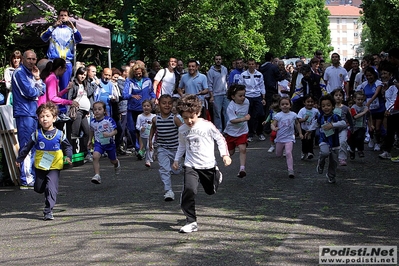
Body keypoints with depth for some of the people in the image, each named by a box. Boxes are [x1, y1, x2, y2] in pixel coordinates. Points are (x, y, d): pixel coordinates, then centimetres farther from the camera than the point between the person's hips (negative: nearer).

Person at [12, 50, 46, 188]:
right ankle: (26, 180, -9)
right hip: (24, 113, -9)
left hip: (33, 113, 9)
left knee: (33, 147, 12)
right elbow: (29, 92, -17)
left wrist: (37, 78, -2)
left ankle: (31, 177, 19)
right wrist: (38, 91, 3)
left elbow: (44, 91, 13)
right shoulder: (19, 72, -8)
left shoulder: (31, 73, 19)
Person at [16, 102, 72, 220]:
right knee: (38, 188, 10)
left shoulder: (59, 134, -4)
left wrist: (68, 157, -5)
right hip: (40, 166, 2)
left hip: (54, 167, -2)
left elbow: (67, 146, 10)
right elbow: (26, 147, 6)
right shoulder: (37, 134, -3)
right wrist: (19, 159, 9)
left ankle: (48, 211, -9)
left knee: (51, 188, -13)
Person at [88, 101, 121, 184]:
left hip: (109, 142, -1)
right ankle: (97, 176, -25)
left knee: (113, 160, 18)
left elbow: (115, 131, -13)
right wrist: (90, 140, 17)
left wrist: (109, 134, -32)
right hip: (98, 143, 1)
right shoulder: (92, 122, -5)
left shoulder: (109, 120, -17)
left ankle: (117, 164, 57)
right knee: (95, 156, -26)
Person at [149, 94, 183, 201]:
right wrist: (150, 139, 13)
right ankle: (168, 191, -18)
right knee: (164, 169, -15)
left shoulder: (175, 119, -14)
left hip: (175, 148, 0)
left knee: (176, 170, 13)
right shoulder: (155, 119, -6)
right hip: (162, 149, 0)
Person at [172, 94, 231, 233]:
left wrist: (225, 154, -11)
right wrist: (176, 159, 12)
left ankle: (217, 175, 54)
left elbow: (220, 139, -2)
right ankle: (191, 221, -12)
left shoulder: (207, 126, -12)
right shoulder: (182, 130, 0)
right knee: (188, 190, -22)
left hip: (208, 165, -1)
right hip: (191, 166, 1)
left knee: (211, 191, 19)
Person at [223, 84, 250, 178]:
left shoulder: (246, 102, -5)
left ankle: (242, 168, -19)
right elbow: (233, 120, -33)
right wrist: (244, 119, -43)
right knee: (230, 151, 13)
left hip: (242, 131, 2)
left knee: (242, 148, -17)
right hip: (231, 131, -2)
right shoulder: (231, 107, -23)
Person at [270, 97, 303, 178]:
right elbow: (273, 124, -11)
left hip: (289, 138, -1)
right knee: (278, 155, 16)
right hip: (280, 138, 2)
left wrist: (300, 133, 17)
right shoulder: (278, 115, -7)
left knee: (288, 153, -19)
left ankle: (291, 171, -18)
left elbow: (297, 123, 16)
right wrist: (274, 128, -34)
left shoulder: (293, 115, -1)